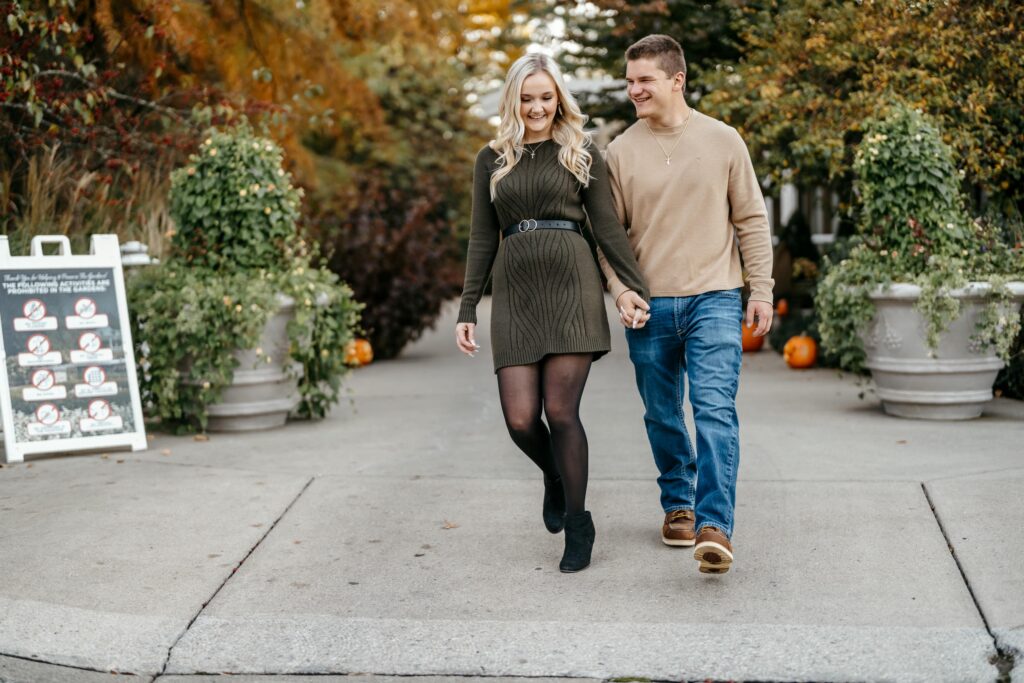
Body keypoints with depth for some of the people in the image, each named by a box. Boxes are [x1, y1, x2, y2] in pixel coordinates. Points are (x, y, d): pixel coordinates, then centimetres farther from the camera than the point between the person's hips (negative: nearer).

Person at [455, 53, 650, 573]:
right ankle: (554, 477, 29)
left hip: (571, 285, -2)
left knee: (561, 412, -6)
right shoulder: (491, 159, 14)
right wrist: (467, 310, 8)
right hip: (515, 292, 2)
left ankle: (578, 525, 11)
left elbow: (607, 227, 6)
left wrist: (634, 286, -4)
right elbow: (482, 240, 13)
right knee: (520, 419, -6)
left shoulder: (582, 154, 9)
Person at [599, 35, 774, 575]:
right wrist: (619, 290, -8)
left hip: (713, 299, -2)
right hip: (648, 307, 2)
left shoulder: (723, 141, 2)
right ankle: (678, 505, 32)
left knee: (715, 410, -14)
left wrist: (761, 291, 2)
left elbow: (751, 221, 6)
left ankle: (714, 526, -15)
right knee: (663, 418, 12)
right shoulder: (621, 151, 3)